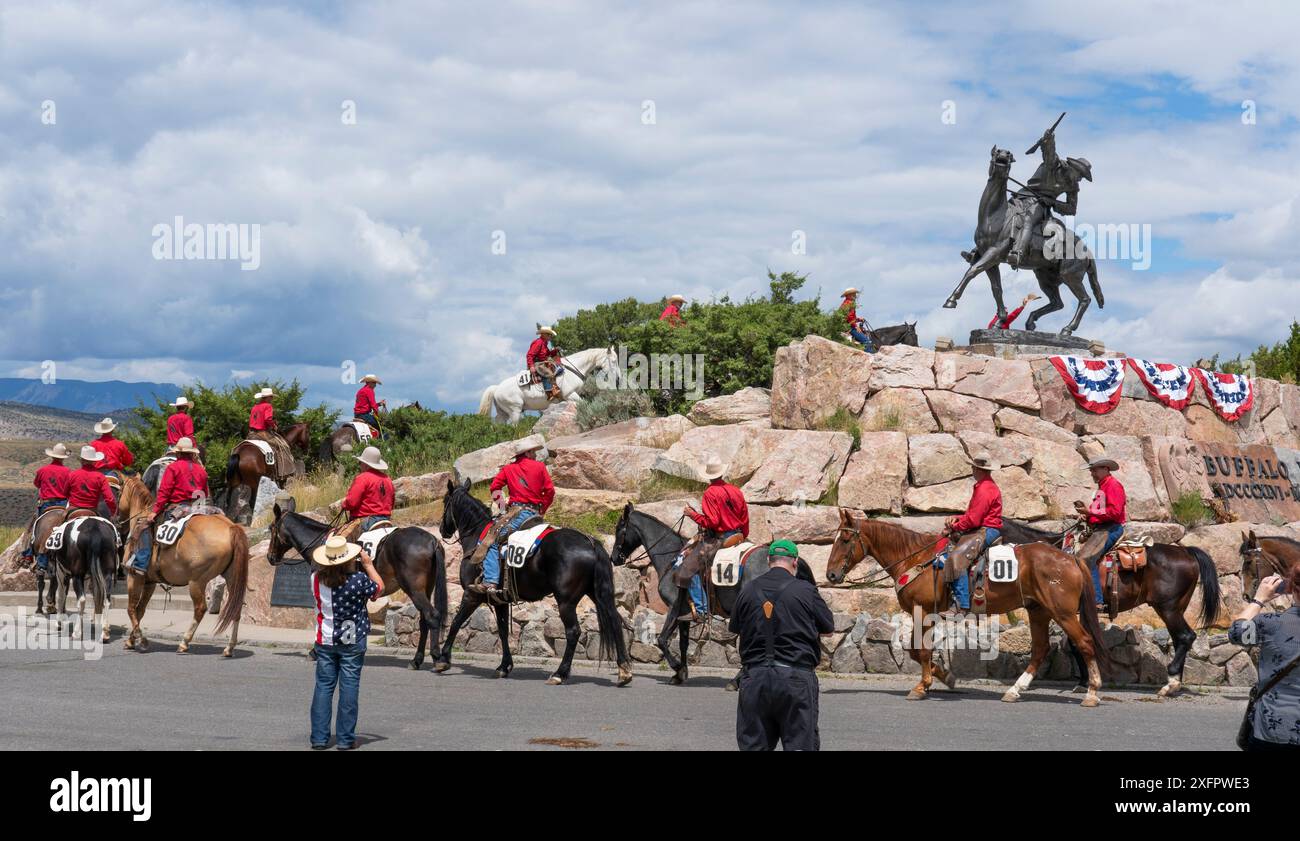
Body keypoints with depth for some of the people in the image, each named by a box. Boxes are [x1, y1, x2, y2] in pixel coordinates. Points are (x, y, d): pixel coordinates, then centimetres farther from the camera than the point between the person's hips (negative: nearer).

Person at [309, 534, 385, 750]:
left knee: (323, 686, 9)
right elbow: (379, 589, 1)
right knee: (349, 687, 3)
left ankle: (319, 737, 8)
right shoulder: (358, 579, -19)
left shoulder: (316, 579, -9)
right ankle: (345, 738, 4)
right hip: (352, 642, -3)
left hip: (325, 642, 3)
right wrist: (368, 565, 8)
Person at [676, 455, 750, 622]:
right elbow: (745, 519, 13)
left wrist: (692, 514, -8)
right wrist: (743, 537, 26)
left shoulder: (710, 493, -13)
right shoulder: (736, 491, 8)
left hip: (719, 538, -8)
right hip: (737, 536, 8)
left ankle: (701, 610, -17)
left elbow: (711, 522, -19)